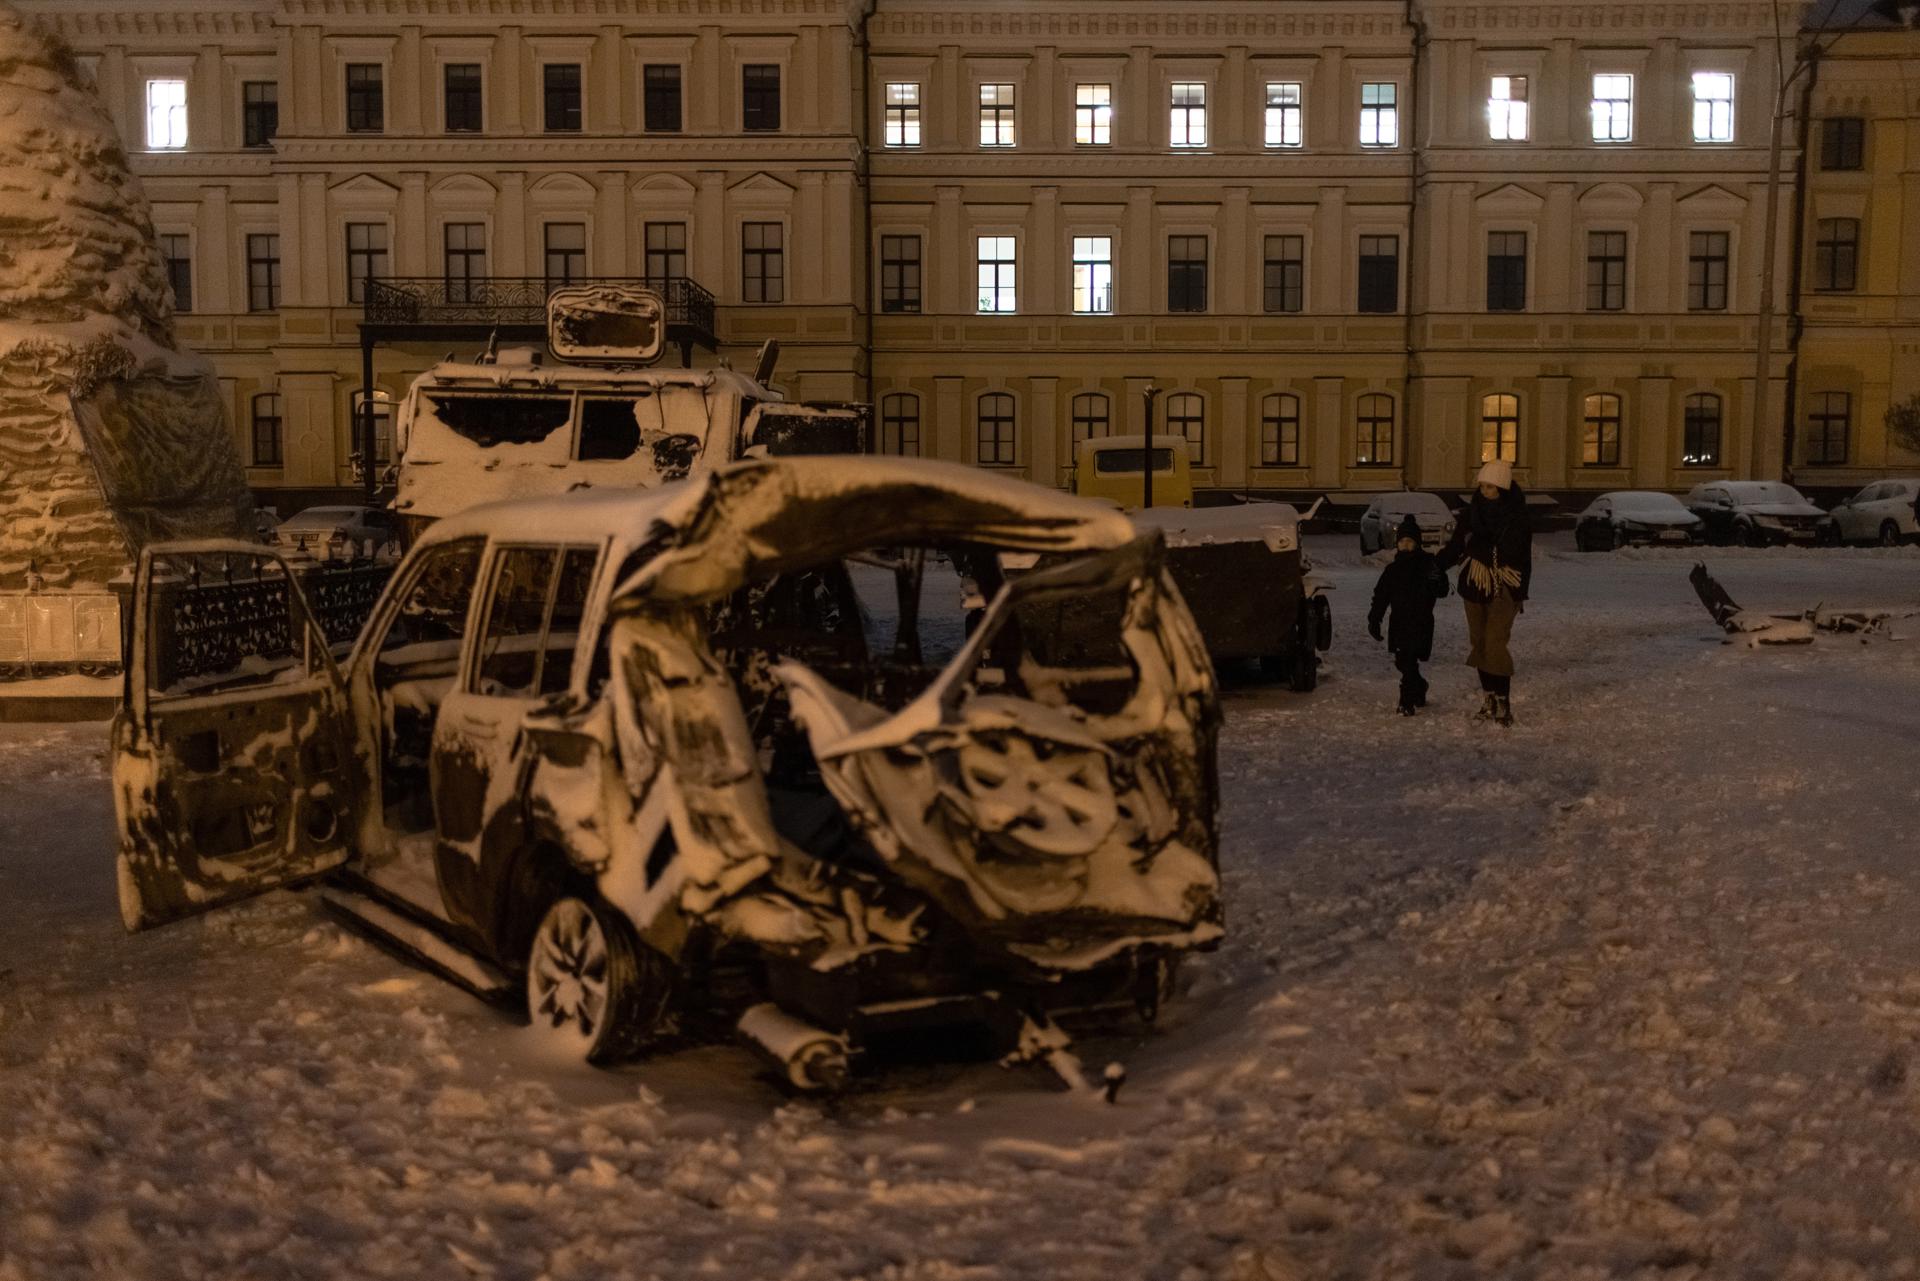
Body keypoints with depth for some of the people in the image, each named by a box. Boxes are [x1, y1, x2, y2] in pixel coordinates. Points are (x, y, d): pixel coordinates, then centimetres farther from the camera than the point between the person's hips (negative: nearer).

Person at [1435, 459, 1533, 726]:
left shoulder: (1517, 518, -6)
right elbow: (1455, 546, 6)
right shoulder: (1472, 512, 1)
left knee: (1495, 643, -13)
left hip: (1503, 589, -4)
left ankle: (1503, 701, -7)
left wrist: (1520, 593, -2)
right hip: (1474, 586, 4)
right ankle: (1488, 697, 18)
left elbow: (1524, 558, 0)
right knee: (1479, 642, 8)